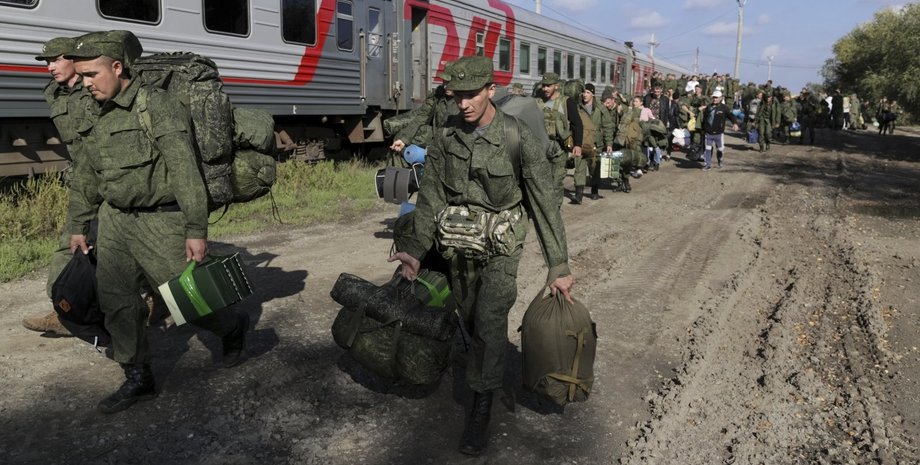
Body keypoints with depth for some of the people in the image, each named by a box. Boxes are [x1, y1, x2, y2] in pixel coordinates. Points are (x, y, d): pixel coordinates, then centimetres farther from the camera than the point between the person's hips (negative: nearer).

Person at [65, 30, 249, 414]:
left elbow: (186, 172, -19)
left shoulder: (159, 106, -14)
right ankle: (138, 379, 19)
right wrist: (78, 227, 23)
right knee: (115, 301, 5)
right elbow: (85, 178, 21)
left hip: (161, 221, -7)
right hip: (116, 220, 7)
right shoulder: (99, 118, 10)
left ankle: (233, 328, 30)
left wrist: (196, 230, -22)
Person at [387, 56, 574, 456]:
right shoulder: (447, 135, -6)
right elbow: (431, 194, -2)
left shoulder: (519, 139, -18)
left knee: (489, 321, -13)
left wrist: (558, 266, -15)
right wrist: (416, 248, -12)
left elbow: (546, 203, -15)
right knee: (471, 318, 15)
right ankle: (486, 373, 42)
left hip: (501, 245, -4)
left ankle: (481, 411, 2)